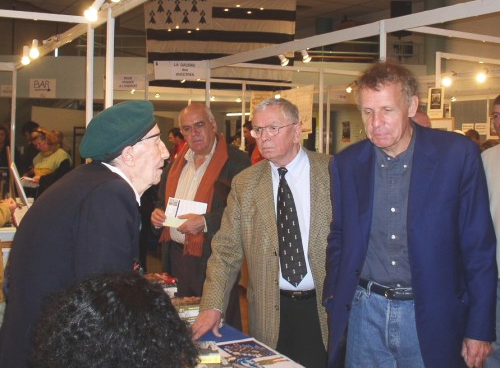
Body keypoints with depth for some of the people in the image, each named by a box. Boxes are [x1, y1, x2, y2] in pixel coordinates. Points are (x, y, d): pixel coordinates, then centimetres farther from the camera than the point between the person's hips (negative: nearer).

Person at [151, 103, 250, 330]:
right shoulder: (177, 162, 13)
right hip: (176, 257, 7)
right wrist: (157, 214, 2)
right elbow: (162, 199, 24)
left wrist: (206, 222, -23)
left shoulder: (236, 161, -11)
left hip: (213, 258, -7)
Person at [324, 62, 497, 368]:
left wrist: (479, 330, -5)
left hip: (430, 318, -2)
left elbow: (479, 247, -5)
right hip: (365, 312, 3)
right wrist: (333, 306, 8)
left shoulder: (458, 155, -9)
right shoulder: (346, 163, 1)